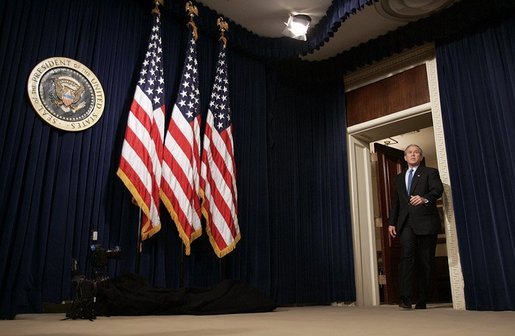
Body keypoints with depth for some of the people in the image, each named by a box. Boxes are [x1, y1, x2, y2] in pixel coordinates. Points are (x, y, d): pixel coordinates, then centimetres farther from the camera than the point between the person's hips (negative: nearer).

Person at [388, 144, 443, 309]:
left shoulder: (430, 172, 7)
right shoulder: (399, 178, 21)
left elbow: (438, 189, -11)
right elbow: (395, 201, 21)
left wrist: (425, 198, -32)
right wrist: (392, 222, 12)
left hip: (426, 222, -2)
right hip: (406, 223, 3)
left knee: (425, 262, 0)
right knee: (407, 255, -17)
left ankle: (422, 301, 8)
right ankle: (405, 297, -21)